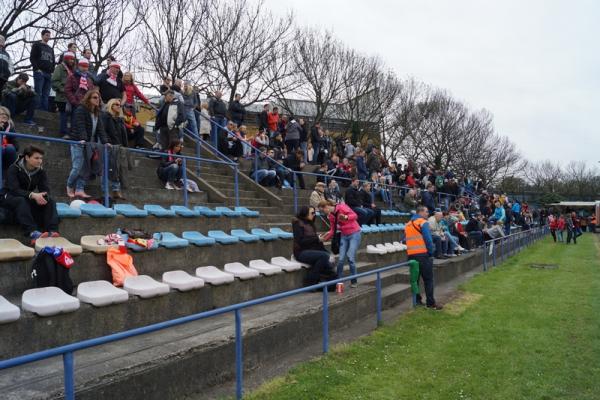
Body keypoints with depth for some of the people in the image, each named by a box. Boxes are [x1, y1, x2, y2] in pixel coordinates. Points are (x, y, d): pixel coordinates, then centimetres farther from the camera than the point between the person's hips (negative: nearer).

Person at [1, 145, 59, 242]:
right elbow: (14, 190, -30)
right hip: (10, 197, -4)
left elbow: (45, 190, -12)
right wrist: (32, 195, -46)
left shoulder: (41, 171, -3)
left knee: (50, 201, -22)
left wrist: (43, 197, -38)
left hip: (29, 198, 5)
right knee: (21, 201, -39)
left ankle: (52, 231, -43)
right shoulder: (14, 169, -17)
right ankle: (32, 233, -56)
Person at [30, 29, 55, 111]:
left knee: (46, 95, -1)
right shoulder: (37, 45, 10)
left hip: (49, 74, 5)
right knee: (38, 93, -12)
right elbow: (32, 58, 0)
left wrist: (52, 71, 9)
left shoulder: (51, 49, 27)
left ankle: (45, 111, -4)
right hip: (39, 72, -5)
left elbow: (53, 61, 27)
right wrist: (37, 68, -12)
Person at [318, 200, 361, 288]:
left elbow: (355, 215, -16)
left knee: (350, 257, -13)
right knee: (341, 259, -4)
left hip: (354, 234, -6)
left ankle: (354, 281, 1)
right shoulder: (331, 216, 6)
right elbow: (333, 230, 10)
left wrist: (346, 217, -34)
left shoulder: (342, 207, -13)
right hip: (344, 236, 6)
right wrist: (325, 238, 1)